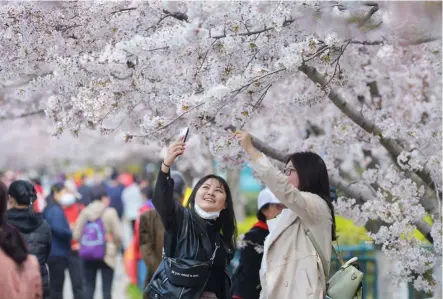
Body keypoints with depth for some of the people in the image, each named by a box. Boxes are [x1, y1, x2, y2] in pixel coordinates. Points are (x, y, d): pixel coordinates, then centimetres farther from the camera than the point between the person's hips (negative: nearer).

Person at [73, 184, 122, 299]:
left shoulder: (84, 212, 5)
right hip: (106, 254, -4)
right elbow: (117, 235, -10)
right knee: (106, 288, 0)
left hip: (88, 255, 4)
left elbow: (77, 235, 3)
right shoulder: (110, 212, -7)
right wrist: (116, 246, 10)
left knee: (89, 286, 10)